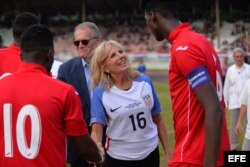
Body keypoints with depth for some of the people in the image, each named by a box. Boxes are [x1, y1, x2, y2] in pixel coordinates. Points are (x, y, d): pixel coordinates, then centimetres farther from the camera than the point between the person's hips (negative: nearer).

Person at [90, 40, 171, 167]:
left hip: (150, 154, 3)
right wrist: (97, 146, -38)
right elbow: (96, 129, -16)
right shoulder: (101, 93, -12)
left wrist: (167, 152, 5)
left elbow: (158, 120, 5)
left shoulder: (145, 82, -3)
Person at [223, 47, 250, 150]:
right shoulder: (230, 70, 8)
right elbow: (226, 87, 11)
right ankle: (233, 147, 12)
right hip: (234, 101, 2)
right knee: (234, 125, 4)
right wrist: (225, 102, 7)